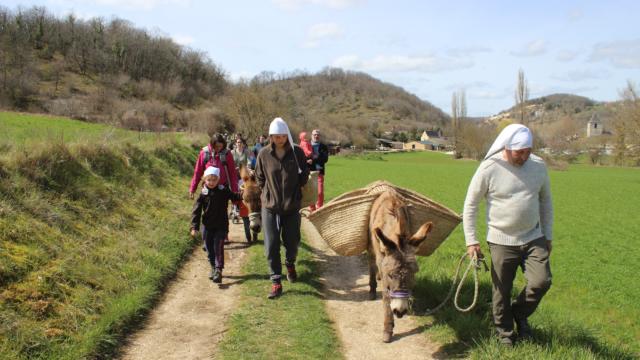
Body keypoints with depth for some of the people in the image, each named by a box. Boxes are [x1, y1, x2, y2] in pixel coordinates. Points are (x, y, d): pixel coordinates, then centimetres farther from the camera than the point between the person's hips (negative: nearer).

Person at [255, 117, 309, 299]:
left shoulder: (297, 152, -6)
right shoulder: (264, 154, -5)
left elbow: (304, 173, 6)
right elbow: (259, 177, 8)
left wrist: (295, 190, 3)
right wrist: (269, 191, 4)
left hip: (292, 207, 0)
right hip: (270, 207, 0)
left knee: (292, 242, 13)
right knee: (271, 246, -1)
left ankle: (290, 264, 45)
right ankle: (276, 282, 10)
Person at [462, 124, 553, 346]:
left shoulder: (539, 166, -2)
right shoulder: (489, 169, -14)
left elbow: (545, 202, 12)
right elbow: (470, 204, -6)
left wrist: (548, 236, 14)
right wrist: (471, 241, -8)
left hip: (533, 238, 3)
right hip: (501, 242, -3)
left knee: (541, 282, -8)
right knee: (502, 292, 5)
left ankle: (520, 313, 22)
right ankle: (504, 333, 29)